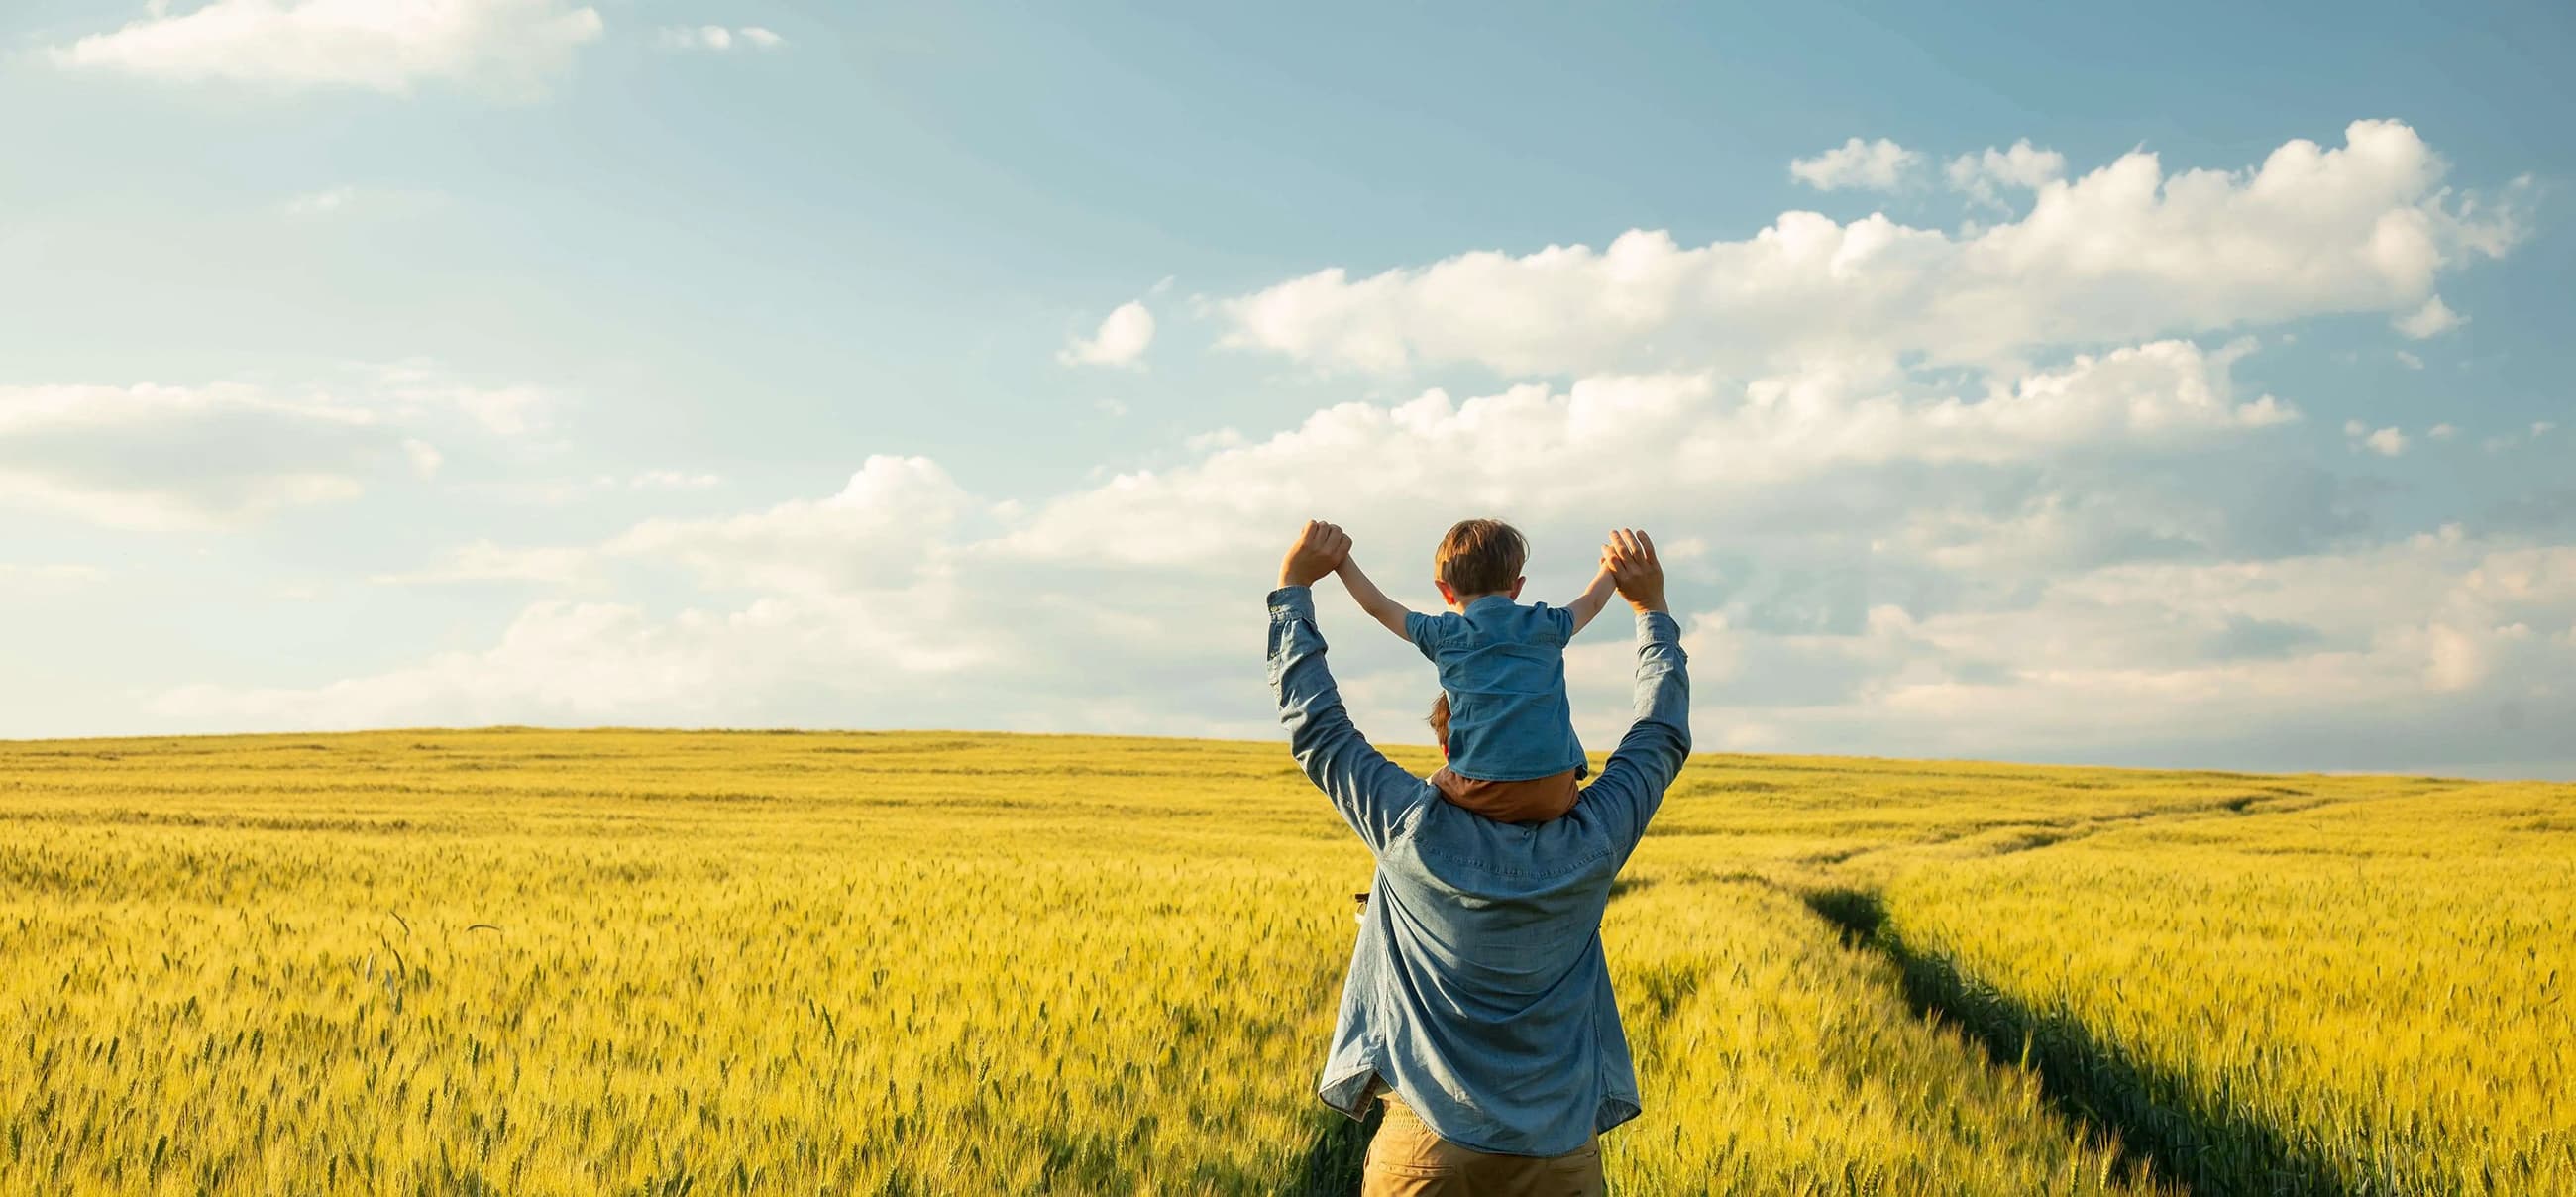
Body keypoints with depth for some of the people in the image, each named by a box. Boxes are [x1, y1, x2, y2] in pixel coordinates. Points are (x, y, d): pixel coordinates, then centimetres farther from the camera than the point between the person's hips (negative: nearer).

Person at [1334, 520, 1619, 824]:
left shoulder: (1442, 634, 9)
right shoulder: (1547, 627, 14)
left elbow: (1377, 606, 22)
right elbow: (1591, 602, 35)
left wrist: (1340, 560, 35)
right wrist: (1611, 569, 55)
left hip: (1482, 792, -2)